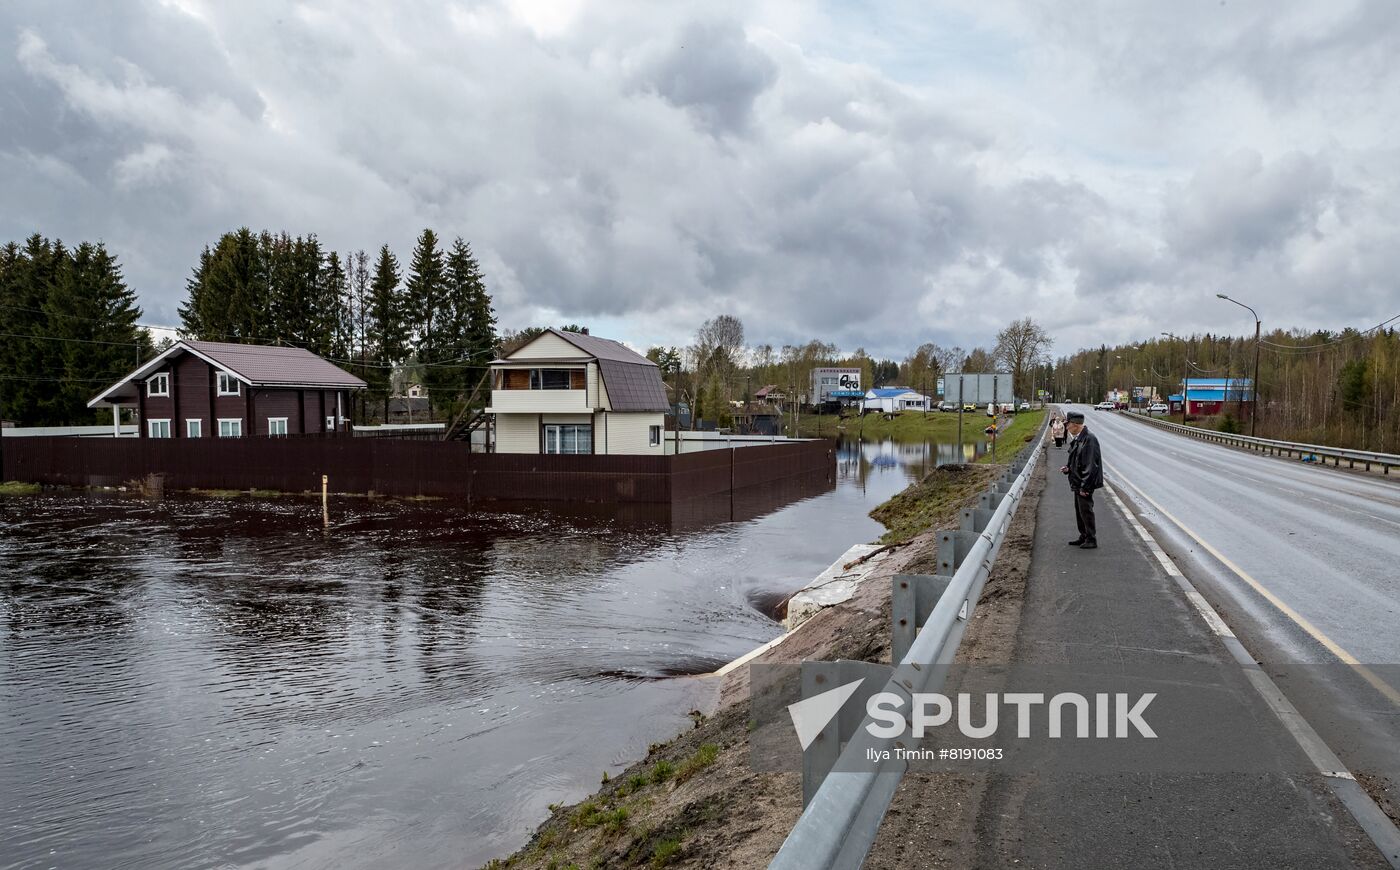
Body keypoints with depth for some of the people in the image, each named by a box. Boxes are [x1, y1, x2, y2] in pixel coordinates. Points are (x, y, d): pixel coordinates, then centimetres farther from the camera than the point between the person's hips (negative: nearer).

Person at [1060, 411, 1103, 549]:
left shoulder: (1089, 439, -20)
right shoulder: (1076, 438, 10)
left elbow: (1091, 465, -22)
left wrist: (1085, 486, -22)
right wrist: (1068, 467, 3)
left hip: (1085, 483, -10)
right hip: (1078, 482, 10)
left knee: (1085, 510, -4)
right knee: (1079, 510, 17)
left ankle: (1091, 540, 5)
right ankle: (1083, 537, 28)